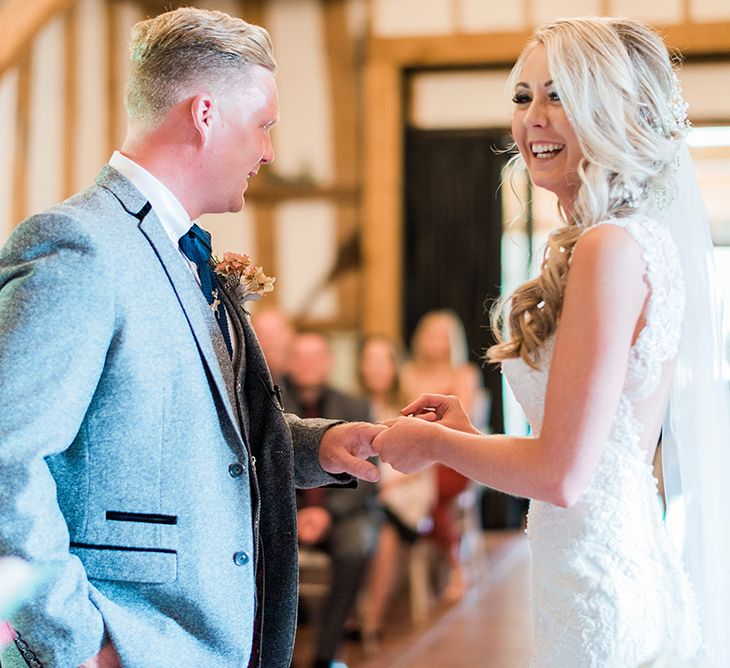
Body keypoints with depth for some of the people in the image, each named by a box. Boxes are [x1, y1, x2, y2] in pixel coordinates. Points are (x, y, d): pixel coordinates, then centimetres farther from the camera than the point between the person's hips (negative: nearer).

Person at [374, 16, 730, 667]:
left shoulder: (611, 247, -18)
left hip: (600, 588, -9)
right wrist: (475, 436, 13)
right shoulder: (648, 238, 10)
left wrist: (433, 443, -5)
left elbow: (561, 474, -20)